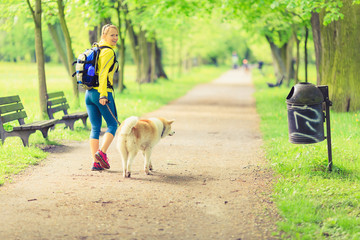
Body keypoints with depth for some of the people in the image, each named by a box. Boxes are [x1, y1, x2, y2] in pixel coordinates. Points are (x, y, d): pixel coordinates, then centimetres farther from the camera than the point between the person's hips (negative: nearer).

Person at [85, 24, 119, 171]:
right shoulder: (108, 51, -9)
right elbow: (103, 74, -19)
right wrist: (103, 95, -23)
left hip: (89, 92, 8)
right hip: (102, 93, -8)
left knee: (95, 128, 7)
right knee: (112, 124, 6)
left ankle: (96, 162, 3)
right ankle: (102, 152, -10)